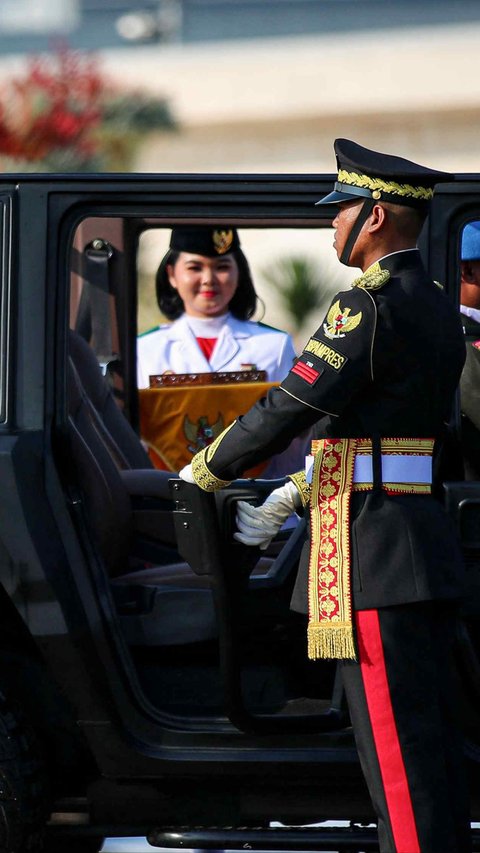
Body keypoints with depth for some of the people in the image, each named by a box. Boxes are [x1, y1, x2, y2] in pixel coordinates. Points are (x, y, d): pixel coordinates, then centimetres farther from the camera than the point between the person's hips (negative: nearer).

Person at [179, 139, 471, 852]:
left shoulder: (369, 306, -14)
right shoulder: (435, 307, 17)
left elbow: (290, 408, -16)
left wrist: (204, 472, -1)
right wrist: (288, 501, 21)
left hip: (375, 556, -10)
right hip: (424, 550, 10)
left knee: (395, 747, -8)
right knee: (430, 741, 12)